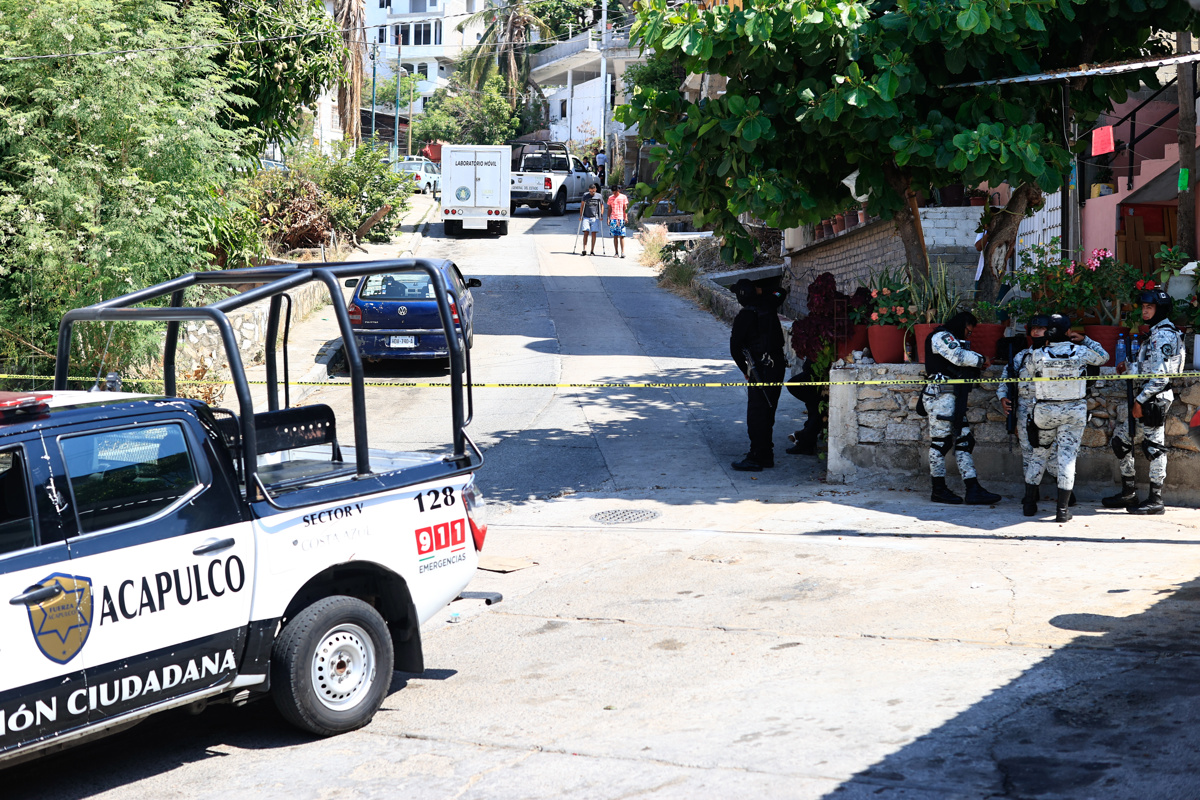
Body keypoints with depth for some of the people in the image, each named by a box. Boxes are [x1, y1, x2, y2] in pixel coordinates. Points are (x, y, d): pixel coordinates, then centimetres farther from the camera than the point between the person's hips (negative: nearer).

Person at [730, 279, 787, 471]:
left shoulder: (745, 316, -13)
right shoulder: (768, 305, 6)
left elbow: (735, 348, -10)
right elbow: (781, 293, 32)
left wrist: (745, 369, 1)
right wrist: (761, 292, 22)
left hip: (761, 369, -8)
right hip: (778, 364, 8)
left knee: (756, 414, -6)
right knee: (768, 412, 15)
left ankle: (756, 458, -8)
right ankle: (766, 455, 21)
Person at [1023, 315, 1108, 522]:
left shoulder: (1037, 355, -10)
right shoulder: (1080, 352, -7)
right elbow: (1103, 357, 10)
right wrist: (1085, 340, 16)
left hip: (1044, 411, 1)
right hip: (1074, 412, 0)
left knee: (1039, 454, 15)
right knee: (1068, 456, 0)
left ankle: (1029, 503, 17)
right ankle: (1063, 509, -3)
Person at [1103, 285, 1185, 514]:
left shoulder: (1164, 335, -14)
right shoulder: (1154, 333, 17)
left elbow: (1160, 376, -19)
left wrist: (1140, 400, -18)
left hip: (1154, 399, -11)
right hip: (1142, 397, 11)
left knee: (1154, 446, -4)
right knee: (1121, 440, 13)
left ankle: (1155, 500, 2)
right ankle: (1128, 493, 21)